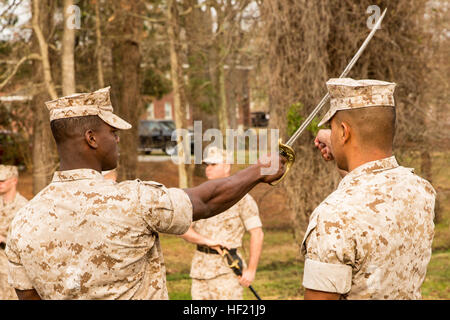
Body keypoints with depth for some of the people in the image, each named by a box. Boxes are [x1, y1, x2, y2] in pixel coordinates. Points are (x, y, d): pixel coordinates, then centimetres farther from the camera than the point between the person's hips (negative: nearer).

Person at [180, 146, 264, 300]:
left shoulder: (241, 198, -5)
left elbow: (257, 234, -8)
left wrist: (251, 270, -12)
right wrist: (208, 241, -17)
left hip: (226, 269, -5)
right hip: (200, 268, 6)